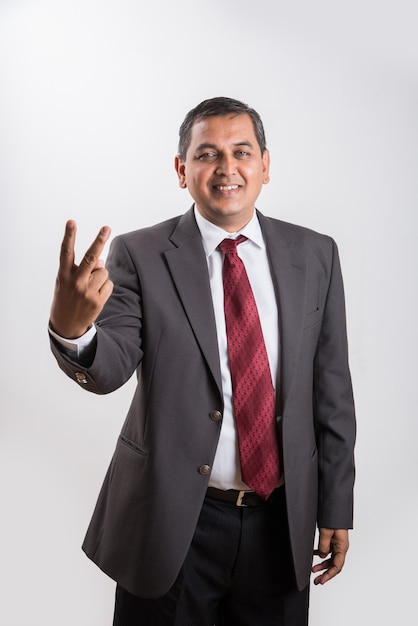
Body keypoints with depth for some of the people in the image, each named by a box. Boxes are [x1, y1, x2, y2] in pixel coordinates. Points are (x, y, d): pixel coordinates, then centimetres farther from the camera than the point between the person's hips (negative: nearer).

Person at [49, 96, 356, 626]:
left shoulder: (314, 255, 0)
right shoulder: (140, 255, -7)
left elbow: (331, 388, 3)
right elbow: (110, 369, -17)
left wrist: (336, 507, 5)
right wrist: (71, 327, -40)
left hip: (282, 520, 3)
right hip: (170, 523, -2)